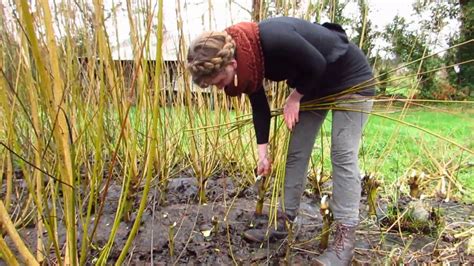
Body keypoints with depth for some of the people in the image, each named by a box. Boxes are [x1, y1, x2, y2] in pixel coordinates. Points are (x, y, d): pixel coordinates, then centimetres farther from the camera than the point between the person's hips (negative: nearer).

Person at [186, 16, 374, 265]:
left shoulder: (274, 39, -39)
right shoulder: (245, 59, -13)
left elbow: (317, 65, -25)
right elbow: (259, 105, -3)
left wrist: (294, 98, -13)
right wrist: (263, 152, -3)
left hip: (350, 78, -7)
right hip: (314, 84, 8)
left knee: (343, 156, -12)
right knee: (296, 153, 4)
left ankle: (345, 239, -4)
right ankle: (284, 222, 14)